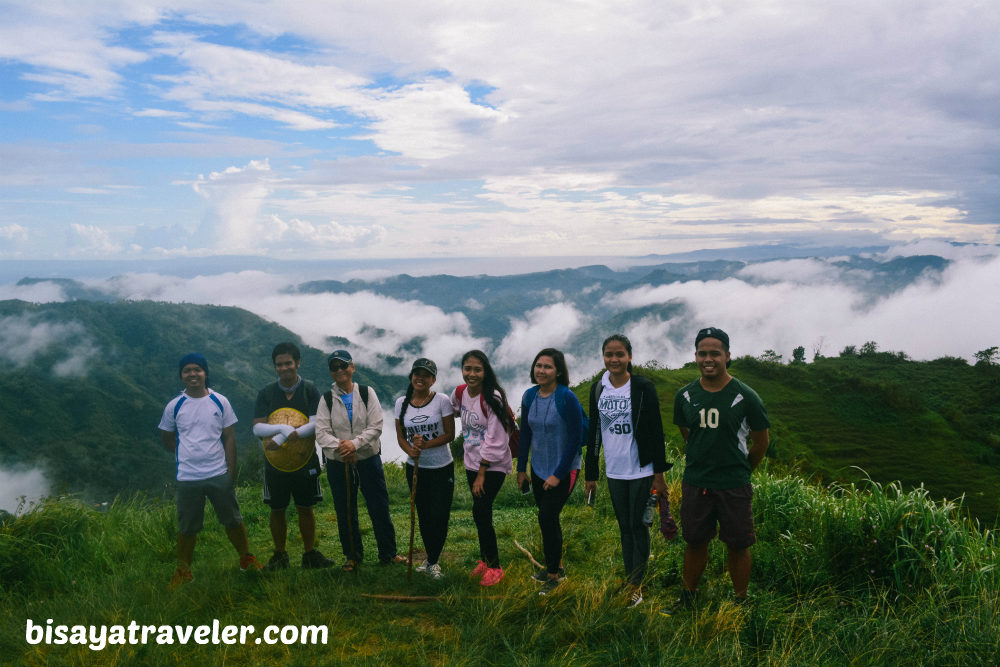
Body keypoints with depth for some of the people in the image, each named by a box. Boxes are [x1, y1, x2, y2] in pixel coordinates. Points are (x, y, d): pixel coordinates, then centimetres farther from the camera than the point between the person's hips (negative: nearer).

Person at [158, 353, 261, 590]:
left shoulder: (220, 402, -2)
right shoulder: (174, 406, -1)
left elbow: (229, 438, 1)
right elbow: (167, 438, 13)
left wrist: (231, 472, -3)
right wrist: (186, 454, 5)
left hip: (219, 475, 0)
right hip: (187, 478, 0)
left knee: (233, 521, 11)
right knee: (186, 528, 10)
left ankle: (247, 559, 28)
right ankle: (183, 571, 27)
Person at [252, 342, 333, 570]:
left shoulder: (310, 390, -5)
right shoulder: (266, 393, 0)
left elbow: (316, 424, -16)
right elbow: (257, 427, -7)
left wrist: (280, 438, -21)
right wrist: (283, 428, -25)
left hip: (305, 463, -1)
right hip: (275, 465, 1)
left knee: (305, 508, 9)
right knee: (277, 510, 11)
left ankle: (310, 554, 22)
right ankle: (280, 555, 26)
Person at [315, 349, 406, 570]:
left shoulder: (367, 393, 0)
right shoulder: (326, 399, 2)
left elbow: (376, 427, -8)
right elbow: (321, 432, -7)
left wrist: (355, 443, -22)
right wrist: (340, 446, -23)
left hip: (368, 459, -1)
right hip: (338, 463, 1)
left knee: (380, 508, 4)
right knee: (345, 512, 10)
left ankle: (388, 553, 21)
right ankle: (353, 556, 27)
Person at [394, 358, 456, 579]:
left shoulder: (442, 401, -9)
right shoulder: (402, 403, 1)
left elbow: (450, 434, -9)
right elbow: (400, 436, 5)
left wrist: (426, 444, -23)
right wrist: (410, 449, -17)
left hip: (442, 467, -3)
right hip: (415, 467, 3)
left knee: (439, 515, -3)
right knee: (423, 515, 13)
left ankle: (433, 562, 14)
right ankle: (430, 557, 31)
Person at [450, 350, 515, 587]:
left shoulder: (492, 398, -19)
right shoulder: (459, 393, 0)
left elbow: (494, 440, -19)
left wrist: (481, 474, -16)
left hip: (493, 466, -6)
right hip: (472, 463, 6)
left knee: (480, 512, -9)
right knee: (481, 513, 13)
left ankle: (495, 567, 7)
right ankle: (484, 560, 30)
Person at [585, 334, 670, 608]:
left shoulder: (643, 387, -9)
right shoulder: (598, 389, 3)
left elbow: (656, 431, -8)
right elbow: (594, 432, 9)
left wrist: (660, 473, -9)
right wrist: (591, 474, 9)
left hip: (641, 470, -4)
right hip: (614, 472, 4)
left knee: (638, 526, 3)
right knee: (624, 526, 12)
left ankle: (636, 585, 13)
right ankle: (629, 579, 23)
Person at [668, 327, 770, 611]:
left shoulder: (745, 397, -8)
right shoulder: (685, 396, 1)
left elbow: (762, 441, 4)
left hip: (734, 486, -2)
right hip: (695, 483, 3)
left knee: (738, 545, 7)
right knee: (694, 542, 12)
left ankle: (740, 601, 26)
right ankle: (687, 595, 31)